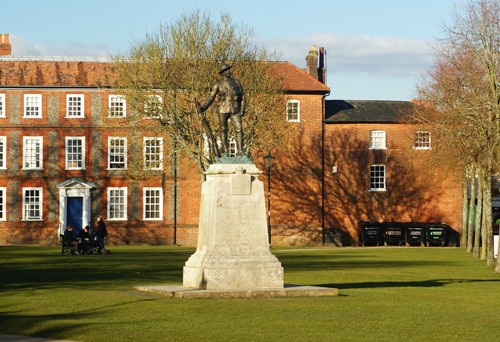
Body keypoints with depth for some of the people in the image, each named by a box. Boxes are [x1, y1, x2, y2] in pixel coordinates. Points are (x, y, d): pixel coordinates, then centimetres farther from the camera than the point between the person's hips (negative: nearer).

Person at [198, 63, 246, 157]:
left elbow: (243, 97, 7)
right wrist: (203, 108, -16)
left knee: (239, 129, -9)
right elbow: (211, 98, 0)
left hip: (234, 110, 1)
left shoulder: (236, 82, 7)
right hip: (223, 110, -1)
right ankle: (226, 151, 8)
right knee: (223, 130, 1)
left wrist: (242, 110, -5)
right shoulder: (218, 84, 2)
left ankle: (240, 151, -3)